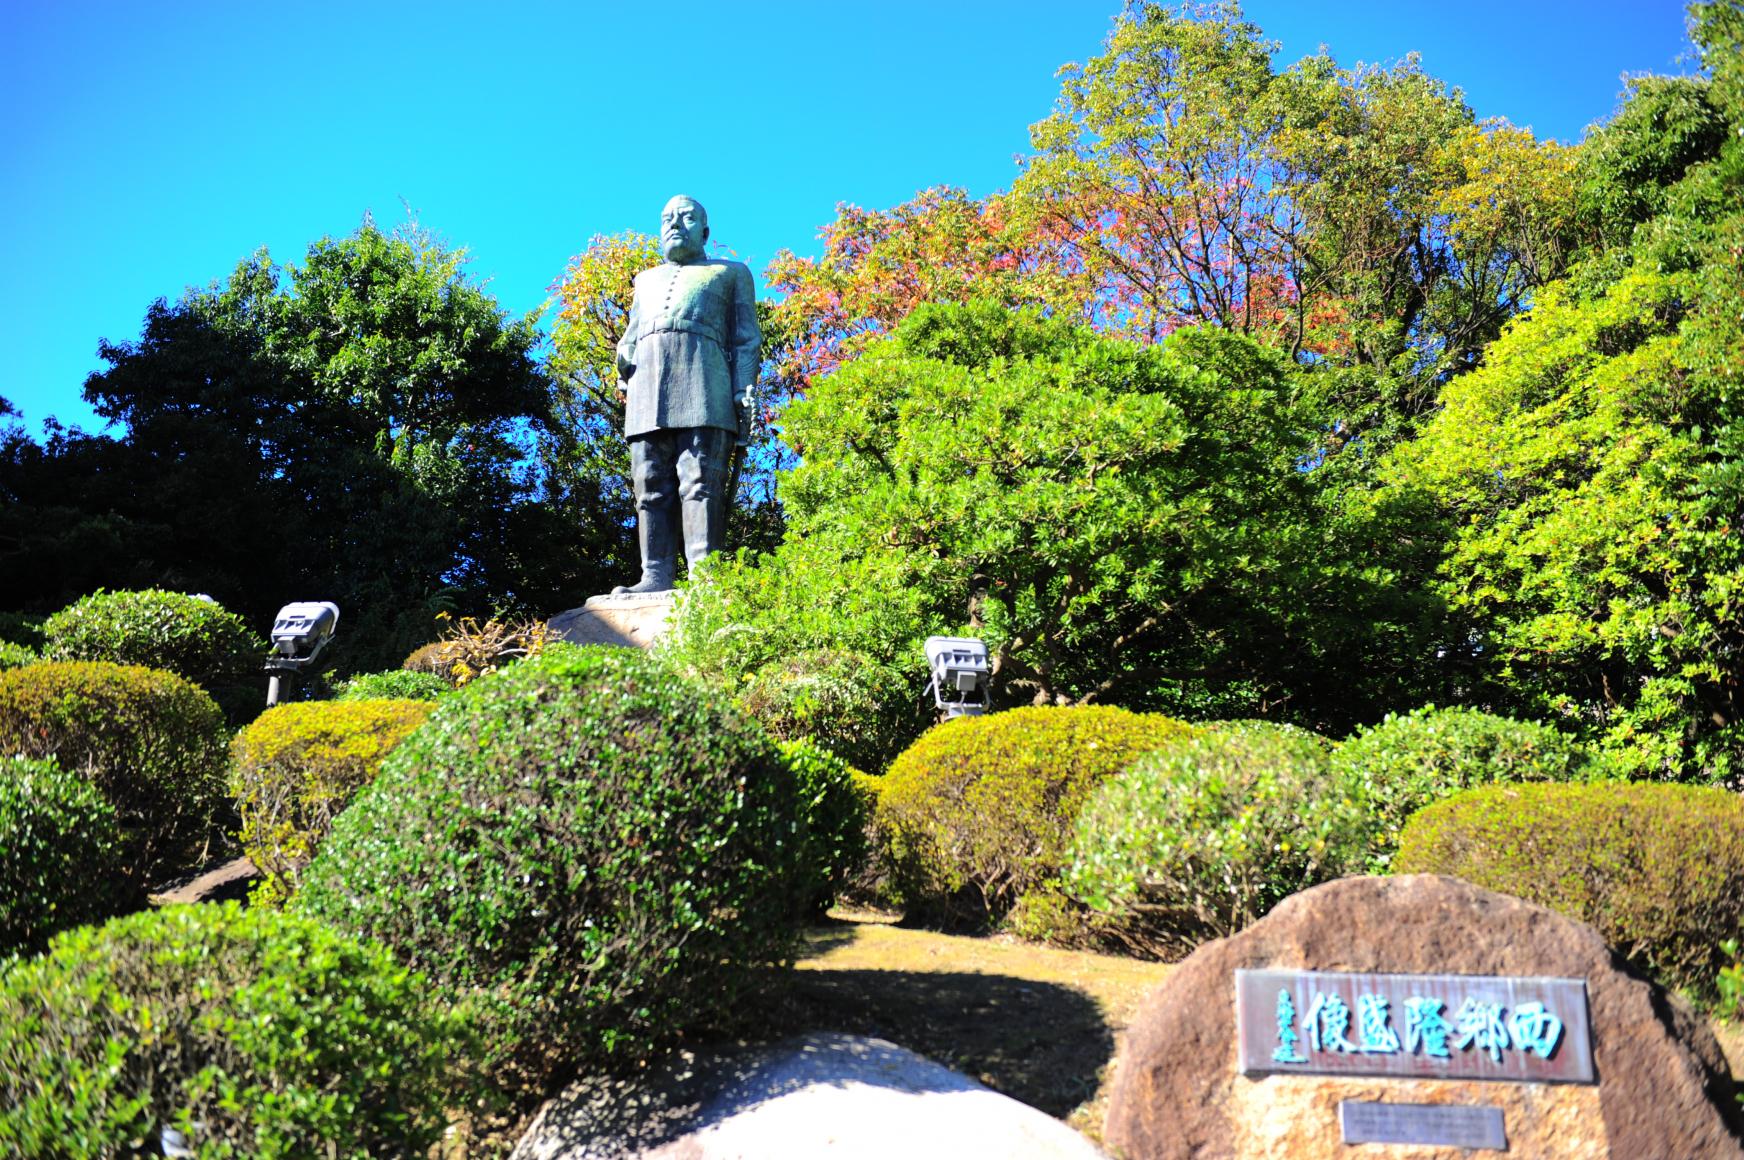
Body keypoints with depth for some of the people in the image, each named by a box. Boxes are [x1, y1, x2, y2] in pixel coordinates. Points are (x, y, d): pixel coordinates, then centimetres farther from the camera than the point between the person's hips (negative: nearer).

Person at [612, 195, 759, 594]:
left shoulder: (731, 273, 24)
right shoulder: (647, 280, 36)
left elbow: (746, 339, 12)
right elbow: (630, 336, 27)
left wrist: (744, 391, -4)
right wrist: (623, 362, 2)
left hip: (702, 381, -4)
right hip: (647, 390, 4)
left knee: (701, 482, -16)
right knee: (651, 487, -7)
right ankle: (656, 576, -11)